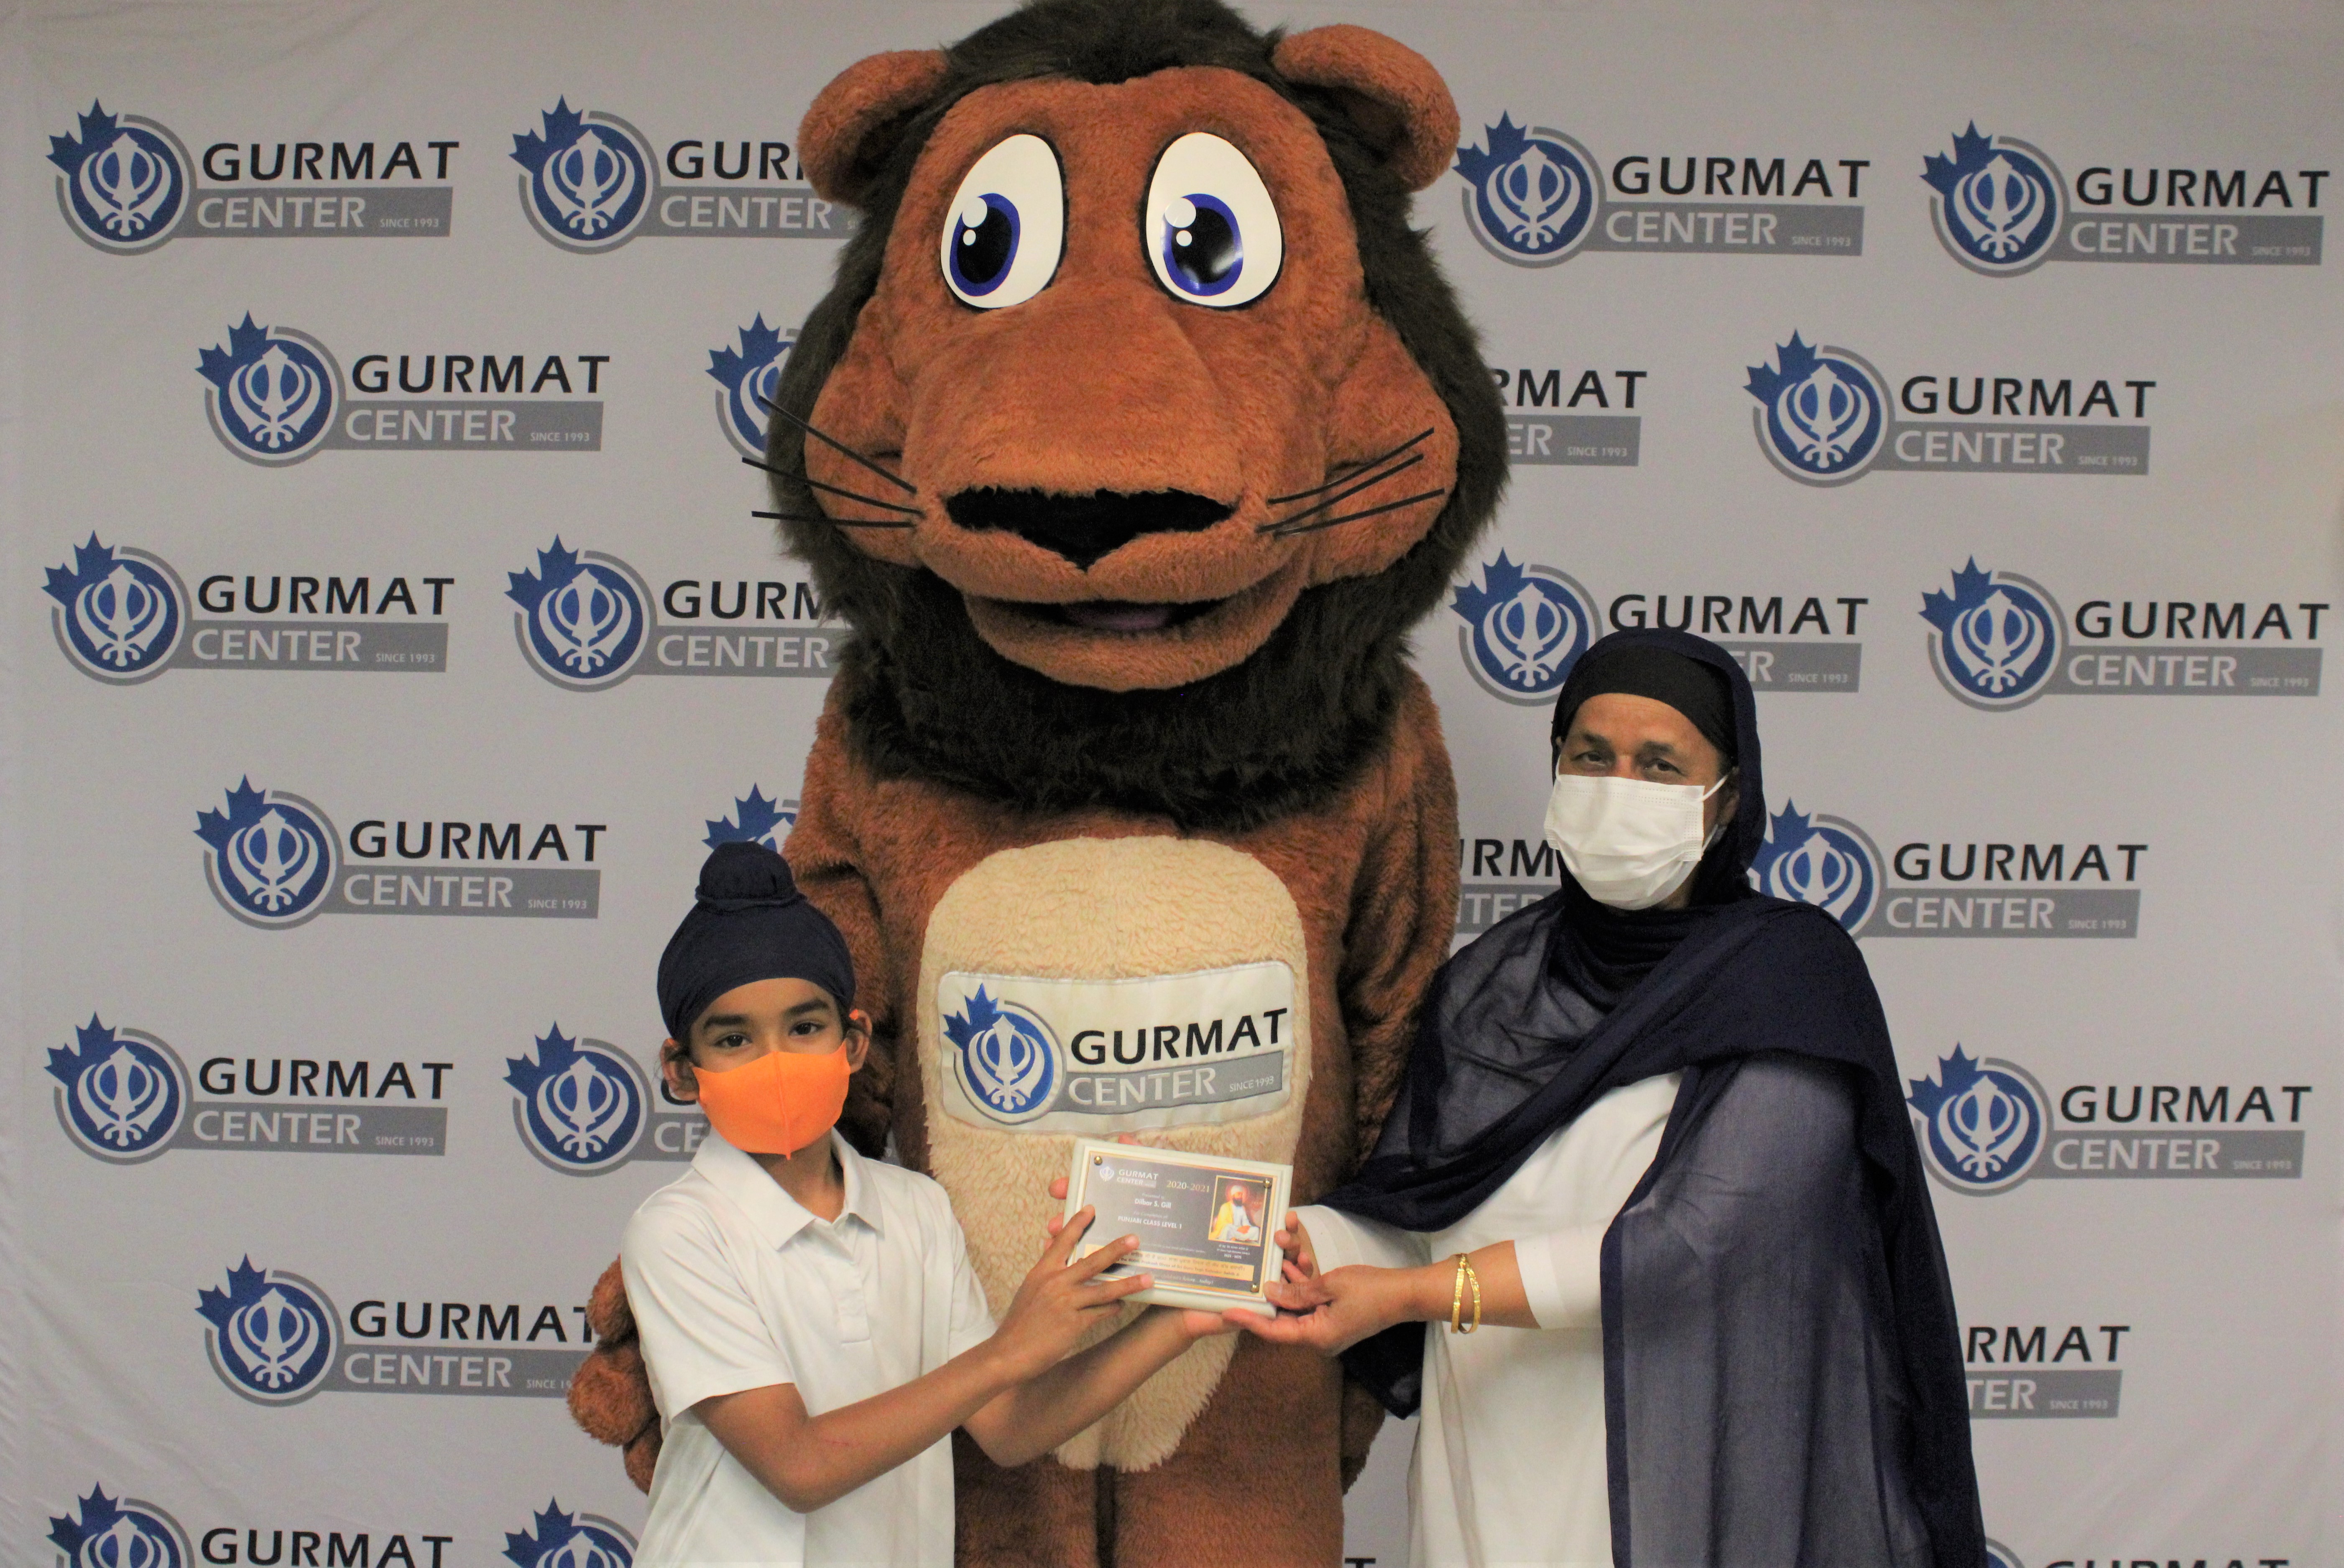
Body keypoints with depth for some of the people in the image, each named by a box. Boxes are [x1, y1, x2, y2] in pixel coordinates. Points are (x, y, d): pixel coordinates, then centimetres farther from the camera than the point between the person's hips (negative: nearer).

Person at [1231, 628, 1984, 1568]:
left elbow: (1695, 1241, -20)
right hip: (1486, 1484, 4)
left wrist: (1414, 1293, -22)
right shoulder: (1489, 979, 5)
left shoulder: (1789, 975, -10)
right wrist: (1291, 1242, -19)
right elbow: (1411, 1209, 2)